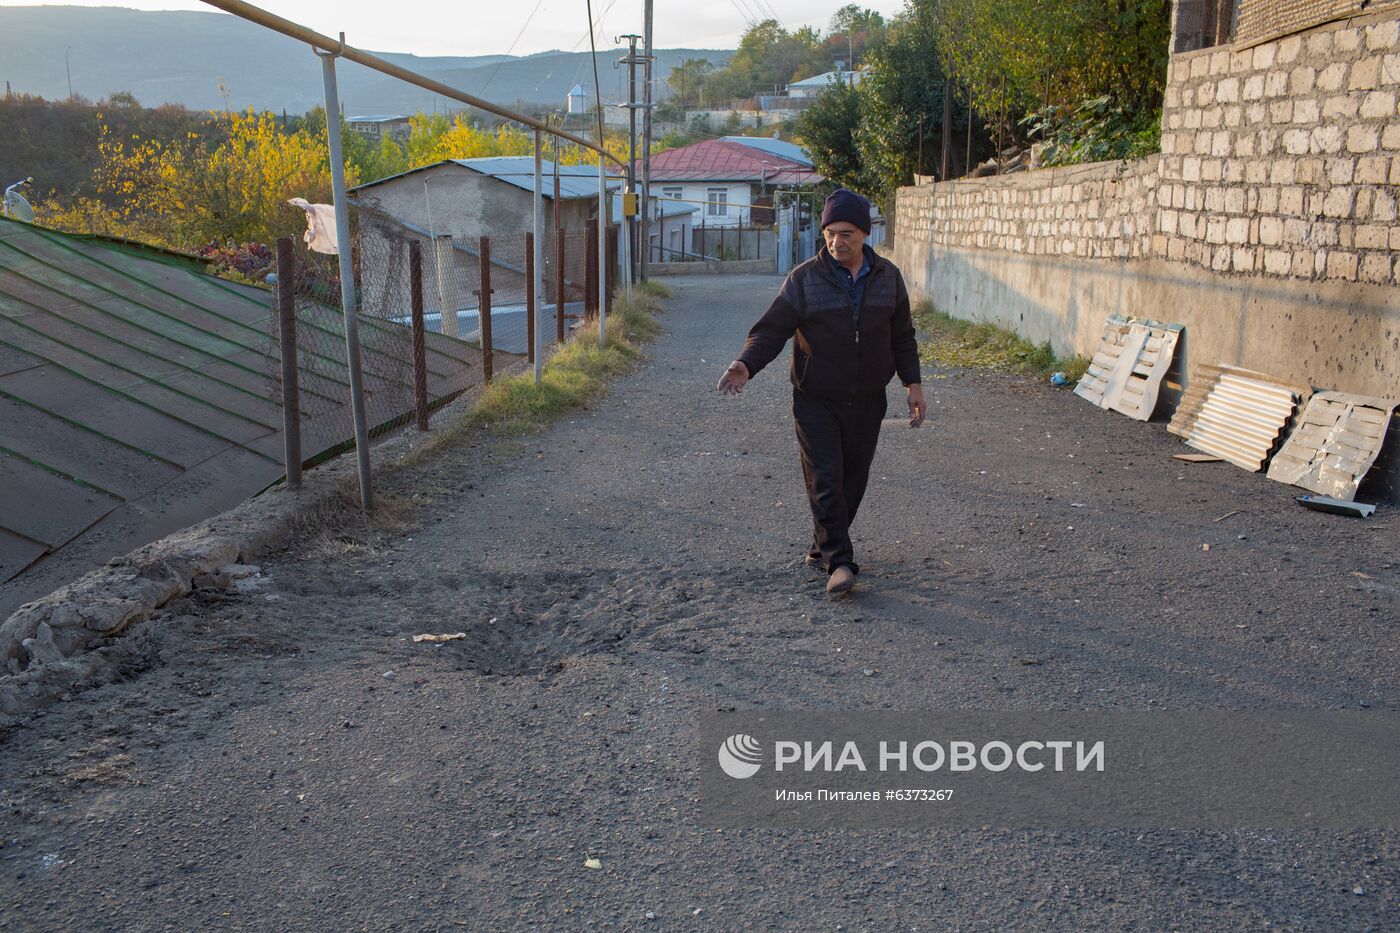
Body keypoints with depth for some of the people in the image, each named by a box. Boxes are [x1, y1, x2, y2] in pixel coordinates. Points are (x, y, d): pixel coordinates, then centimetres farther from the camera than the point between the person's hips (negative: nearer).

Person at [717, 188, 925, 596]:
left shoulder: (887, 277, 4)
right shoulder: (804, 279, -7)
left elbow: (902, 336, 13)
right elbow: (772, 329, -10)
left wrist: (913, 383, 8)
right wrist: (746, 365, -27)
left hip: (867, 401, 4)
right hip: (816, 401, -4)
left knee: (853, 478, 10)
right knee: (825, 481, -9)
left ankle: (823, 546, 26)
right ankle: (839, 560, -5)